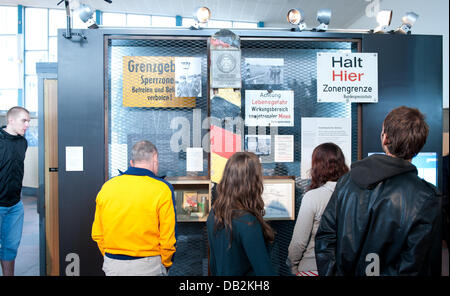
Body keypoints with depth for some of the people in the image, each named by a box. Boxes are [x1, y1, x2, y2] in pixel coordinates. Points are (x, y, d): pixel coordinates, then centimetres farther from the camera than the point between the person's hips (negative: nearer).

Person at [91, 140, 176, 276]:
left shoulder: (107, 187, -1)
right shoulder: (162, 189, -14)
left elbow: (97, 234, 6)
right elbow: (167, 239, -12)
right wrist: (165, 264, 5)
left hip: (111, 265, 4)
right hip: (148, 267, -3)